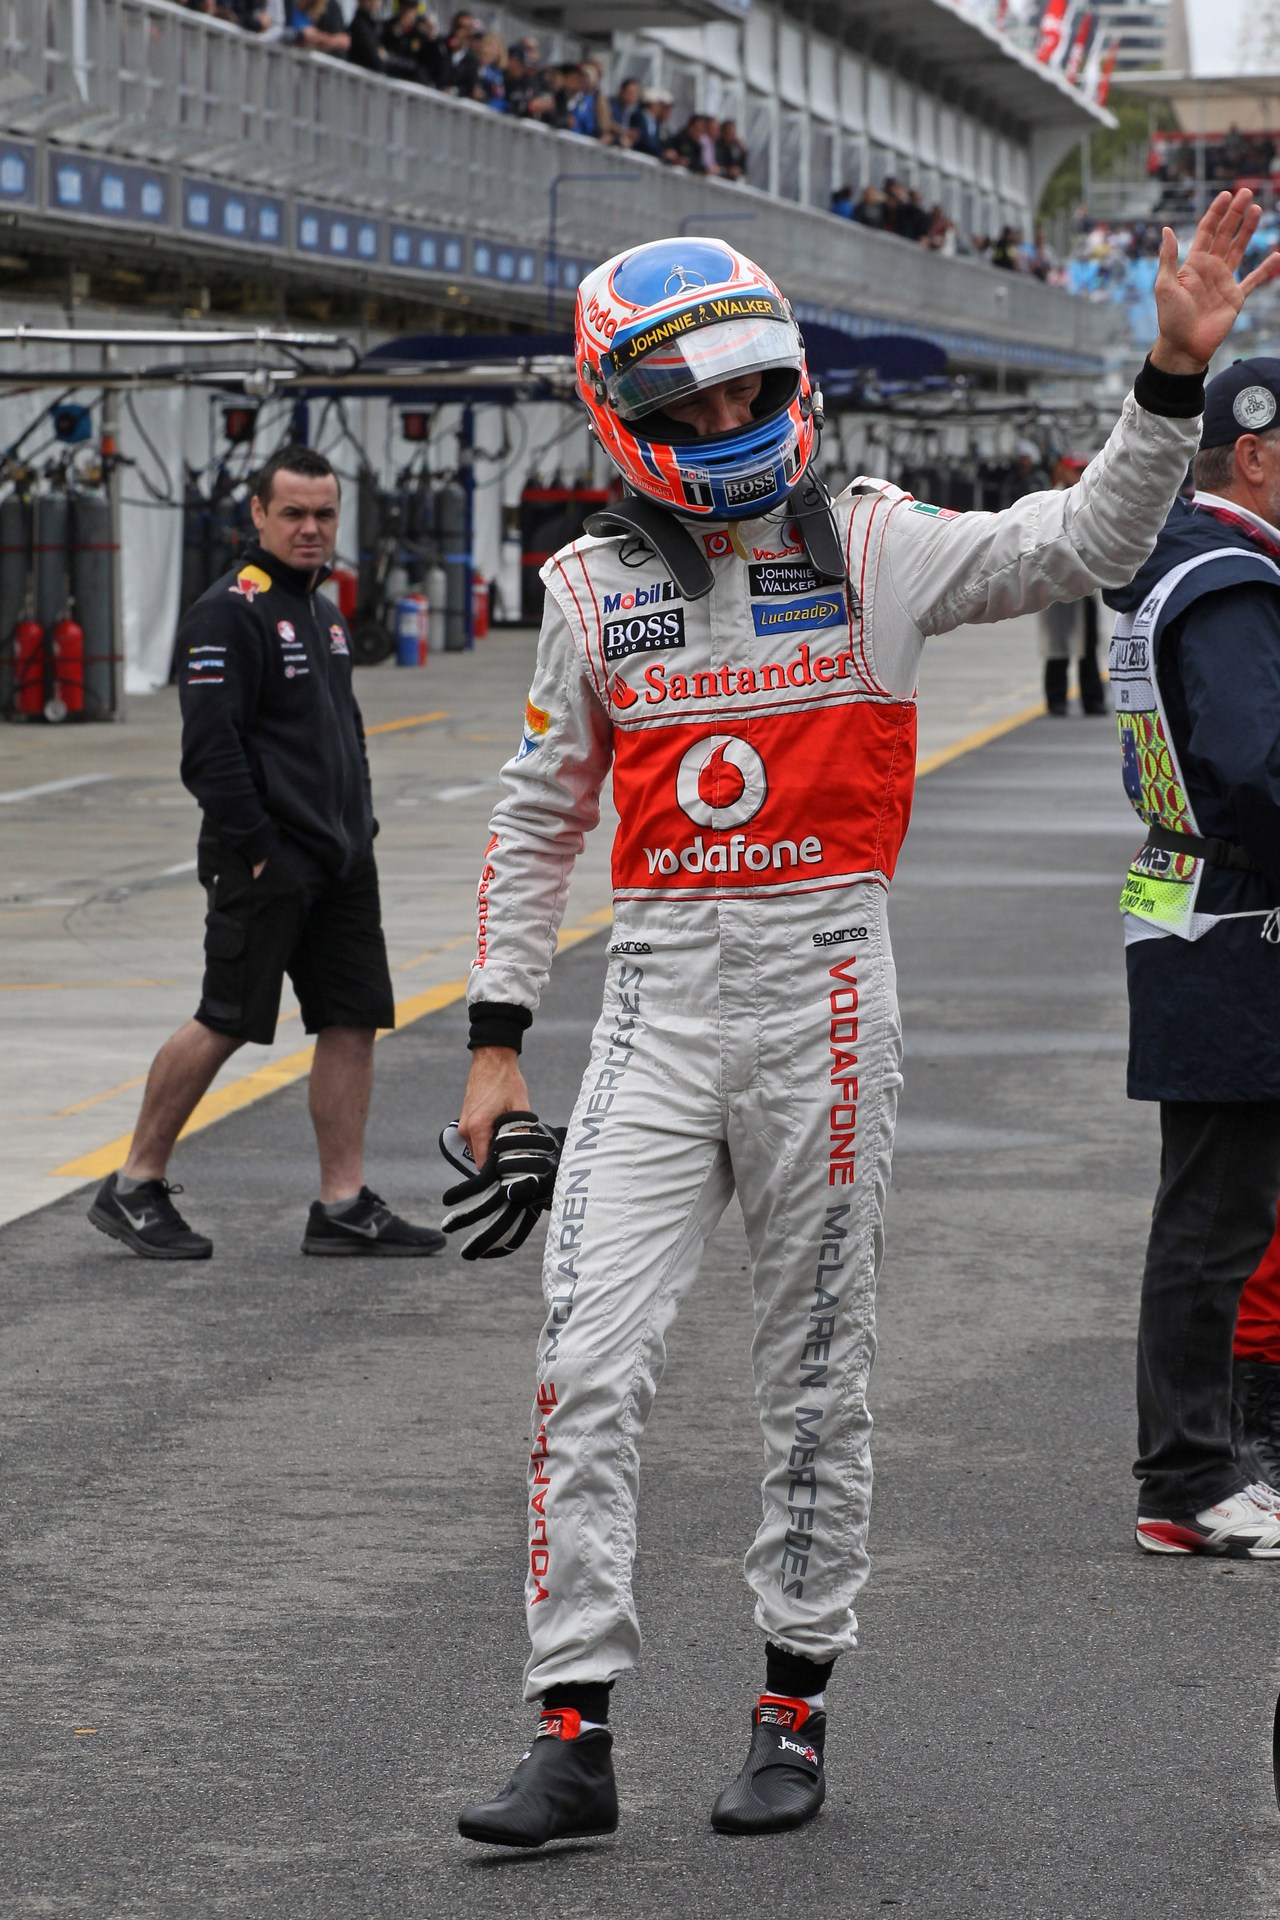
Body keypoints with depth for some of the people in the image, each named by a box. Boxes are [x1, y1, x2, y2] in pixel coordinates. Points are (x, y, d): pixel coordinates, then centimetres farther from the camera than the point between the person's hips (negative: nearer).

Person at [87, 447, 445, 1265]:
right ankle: (134, 1187, 7)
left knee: (354, 1021, 4)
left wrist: (359, 828, 17)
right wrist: (252, 851, -19)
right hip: (265, 860, -8)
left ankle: (345, 1206, 8)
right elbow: (210, 746, -17)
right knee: (227, 1022, -5)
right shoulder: (230, 612, -11)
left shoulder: (325, 613, 17)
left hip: (339, 862, 8)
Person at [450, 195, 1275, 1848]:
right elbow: (536, 823, 13)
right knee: (590, 1364, -7)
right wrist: (495, 1039, 10)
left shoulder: (870, 549, 1)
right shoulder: (596, 590, 6)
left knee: (814, 1378, 7)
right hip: (655, 999, 1)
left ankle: (794, 1708, 20)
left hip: (819, 986, -1)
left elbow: (1085, 545, -7)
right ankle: (572, 1738, -3)